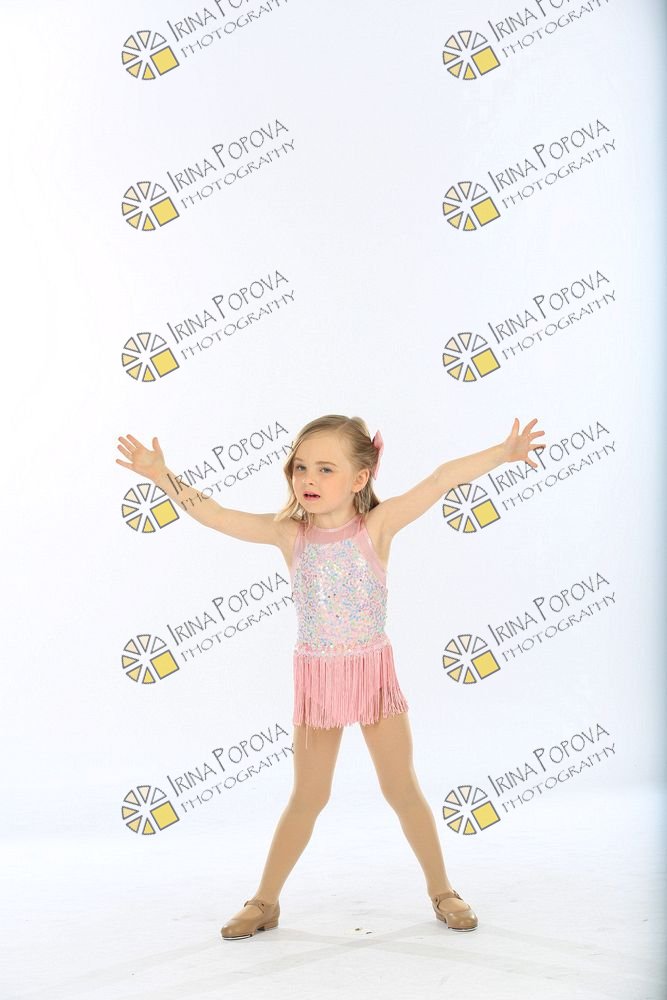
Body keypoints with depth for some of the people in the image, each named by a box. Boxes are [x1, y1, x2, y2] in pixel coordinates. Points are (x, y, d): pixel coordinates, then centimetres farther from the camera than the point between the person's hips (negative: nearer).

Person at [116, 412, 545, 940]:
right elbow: (215, 514, -6)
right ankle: (265, 901, 24)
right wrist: (162, 475, -10)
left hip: (374, 671, -1)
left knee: (402, 788, 8)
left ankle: (442, 890, 27)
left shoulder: (377, 525, -12)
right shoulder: (290, 533, -6)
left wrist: (505, 452, -19)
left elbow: (442, 479, -16)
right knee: (308, 796, 9)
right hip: (316, 678, 1)